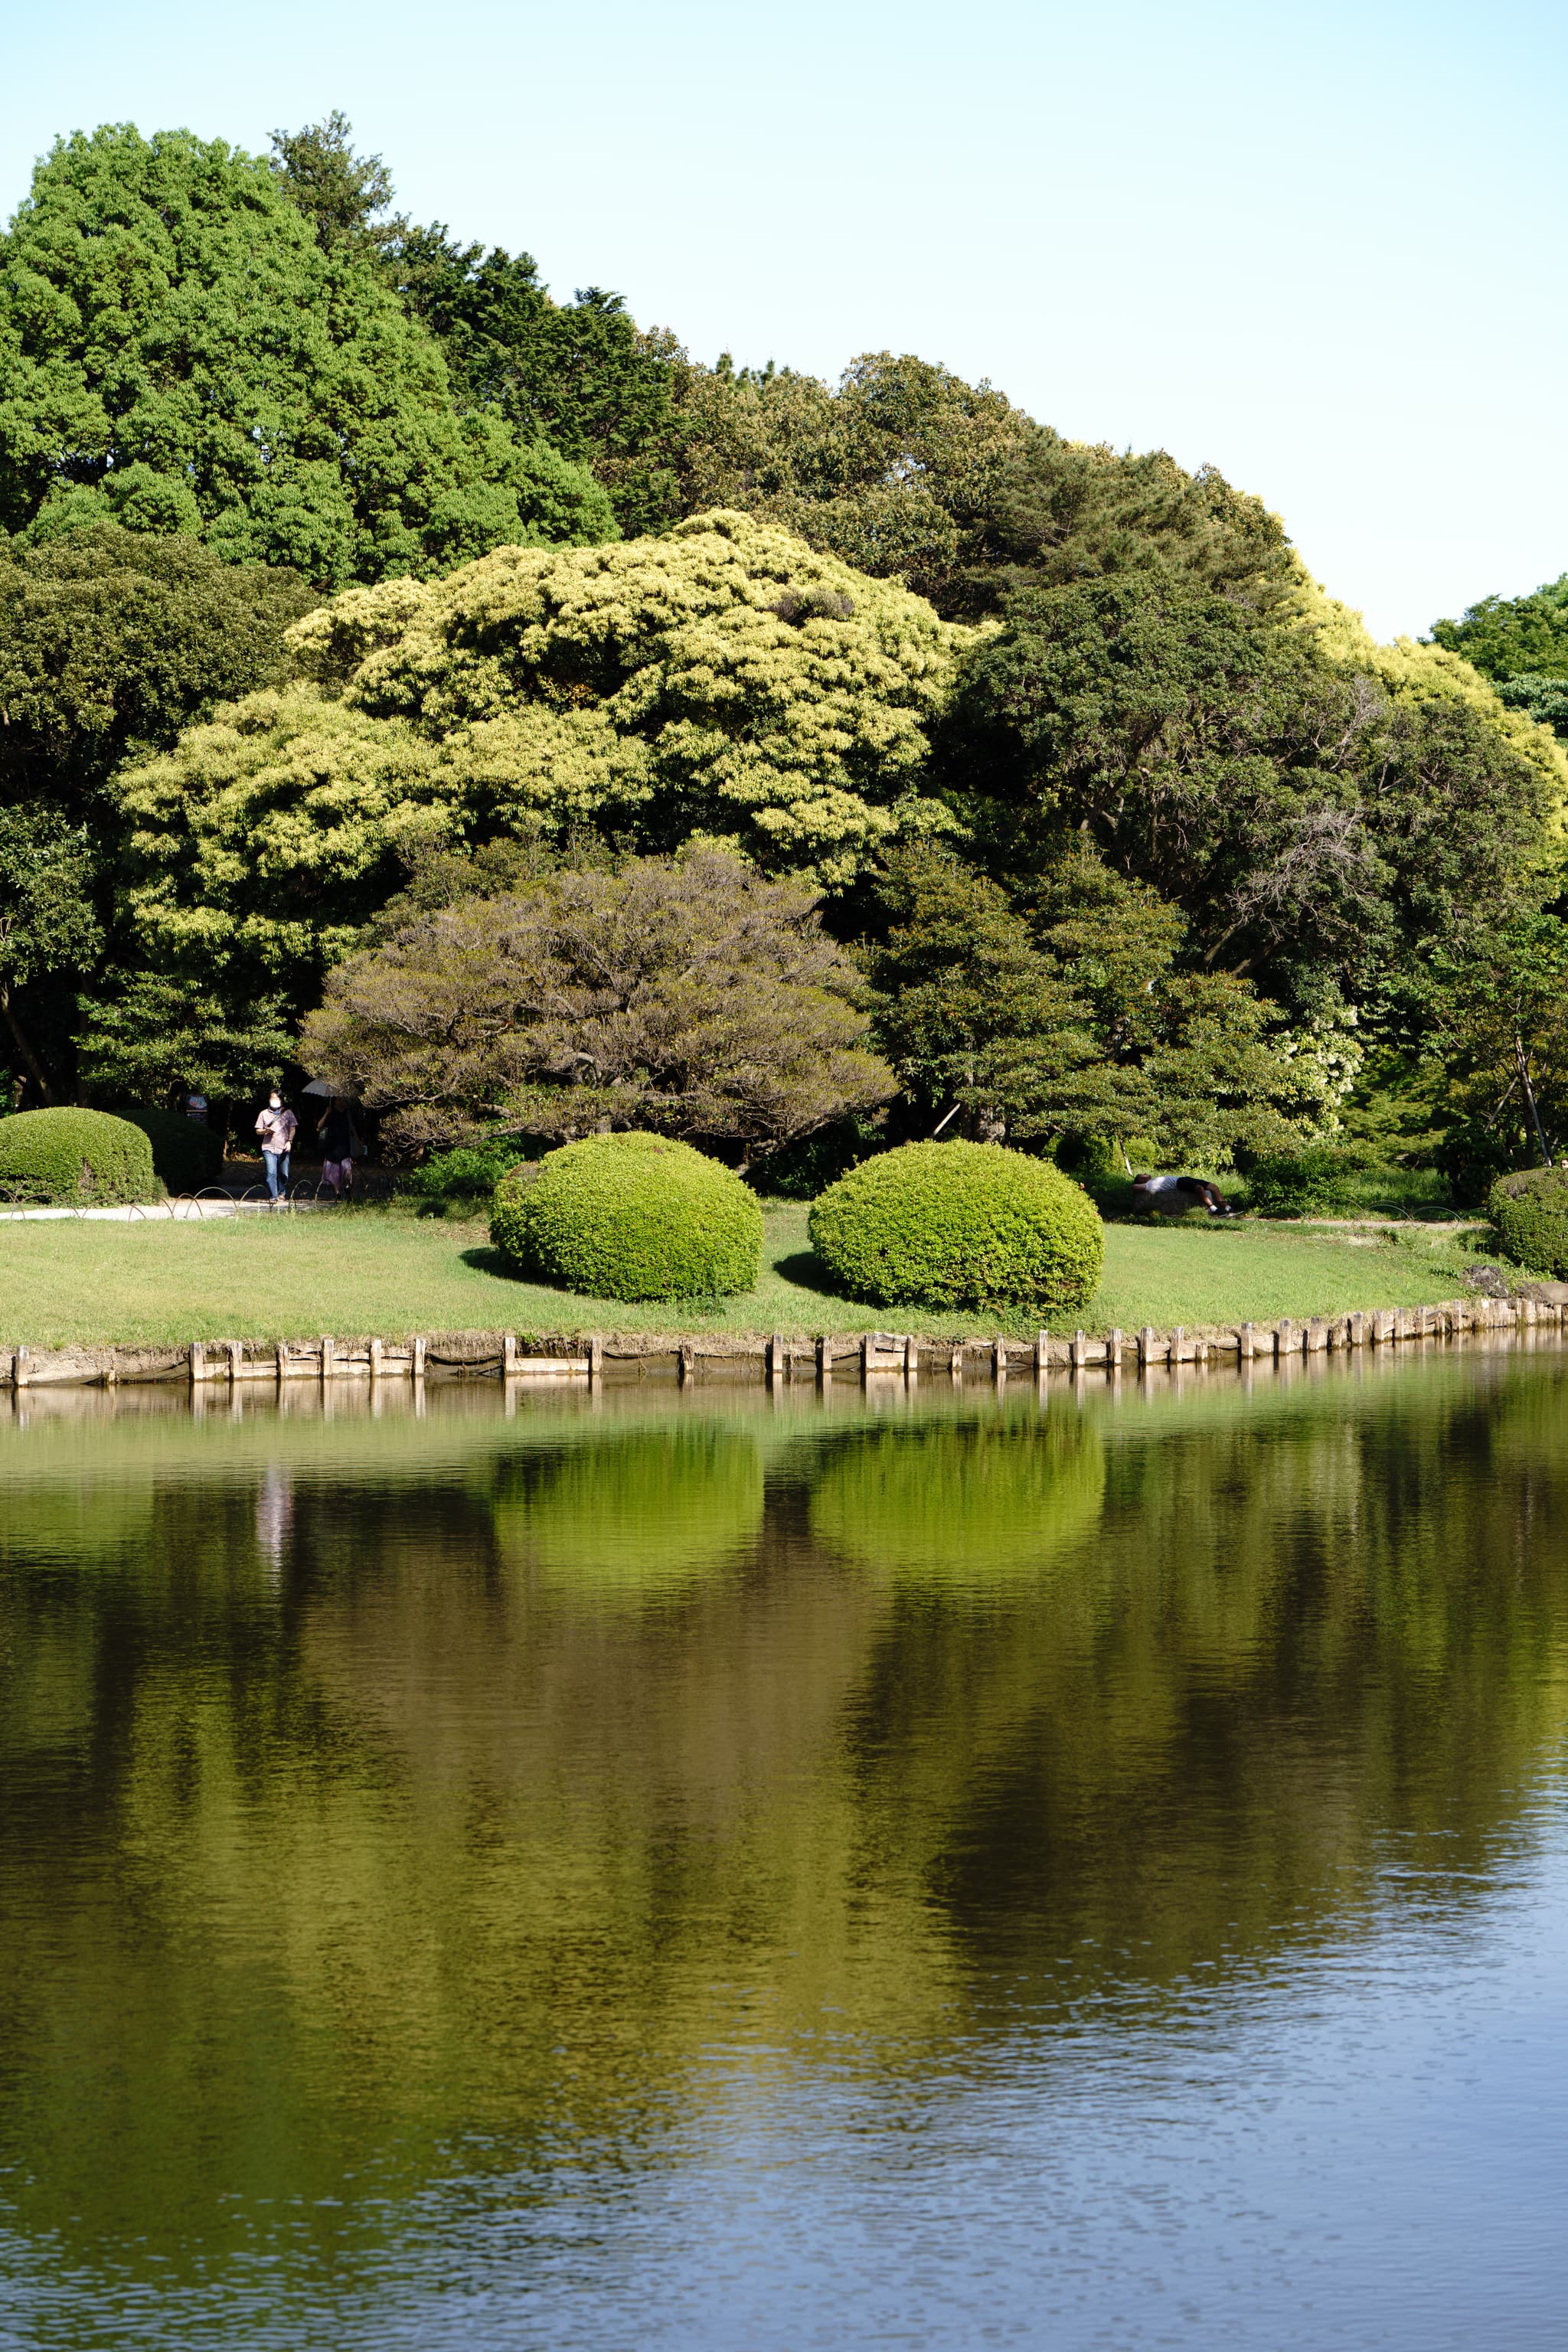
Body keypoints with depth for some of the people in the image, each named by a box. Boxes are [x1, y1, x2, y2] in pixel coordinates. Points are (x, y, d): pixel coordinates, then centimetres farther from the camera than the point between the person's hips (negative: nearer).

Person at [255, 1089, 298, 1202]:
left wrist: (289, 1141, -5)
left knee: (284, 1174, 2)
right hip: (269, 1148, -1)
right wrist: (266, 1131, -8)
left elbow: (293, 1128, 10)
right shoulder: (264, 1114, 13)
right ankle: (272, 1196, -13)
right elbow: (258, 1131, 14)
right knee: (271, 1173, -14)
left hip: (283, 1149, 1)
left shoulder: (288, 1113, 13)